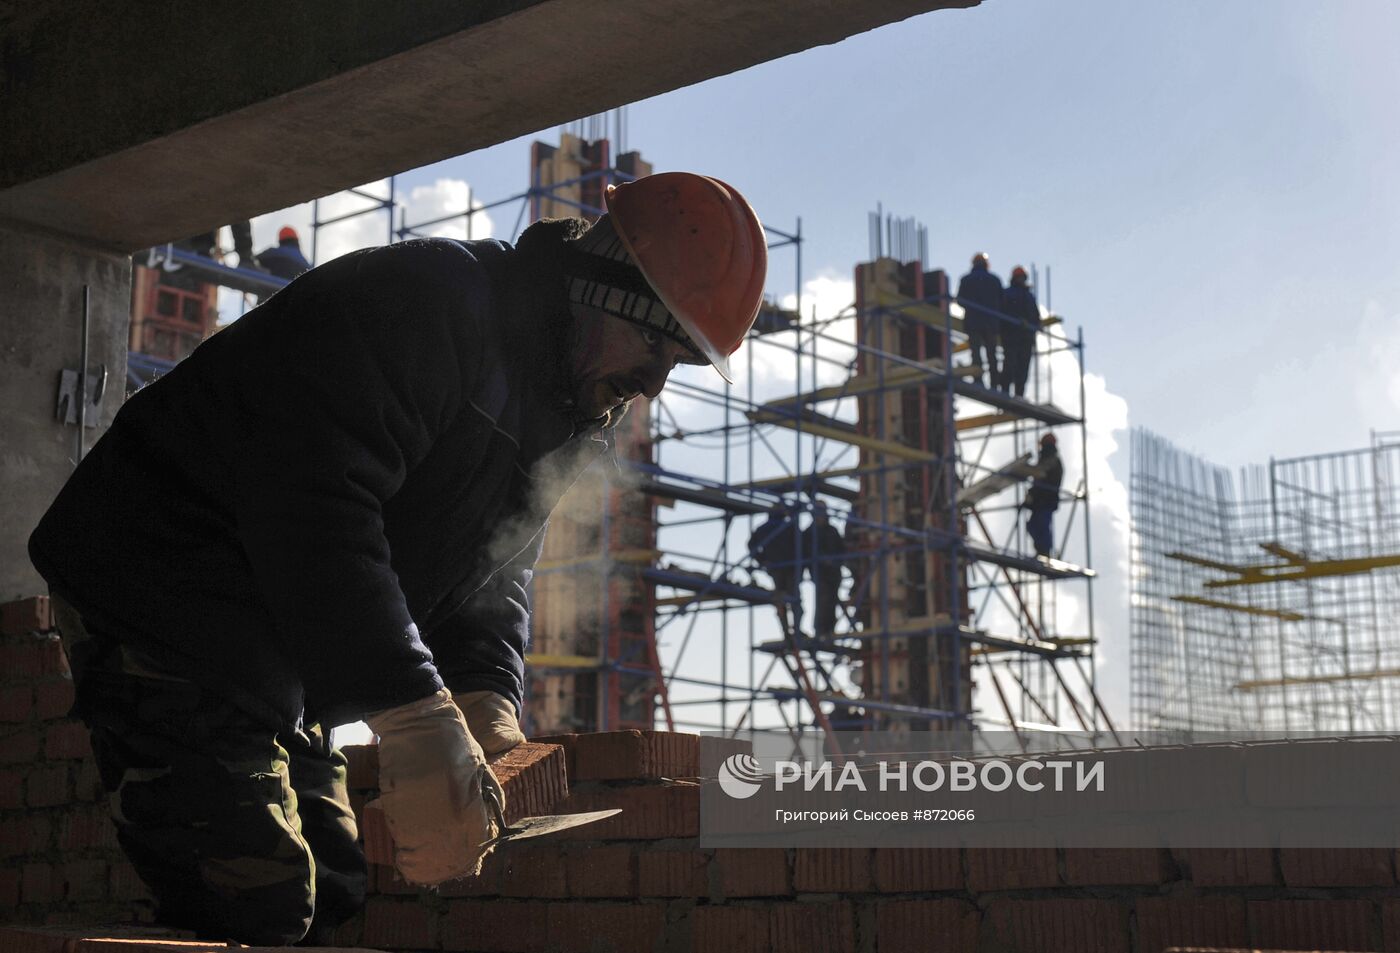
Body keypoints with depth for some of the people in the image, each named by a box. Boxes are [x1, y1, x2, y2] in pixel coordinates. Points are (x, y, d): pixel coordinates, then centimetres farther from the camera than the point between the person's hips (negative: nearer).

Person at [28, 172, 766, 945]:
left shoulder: (552, 412, 11)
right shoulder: (429, 302, -22)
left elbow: (488, 571, 13)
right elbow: (314, 508, -33)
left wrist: (486, 698, -8)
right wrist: (417, 716, -38)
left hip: (271, 662, 10)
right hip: (162, 605, -10)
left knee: (332, 904, 9)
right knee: (260, 911, -18)